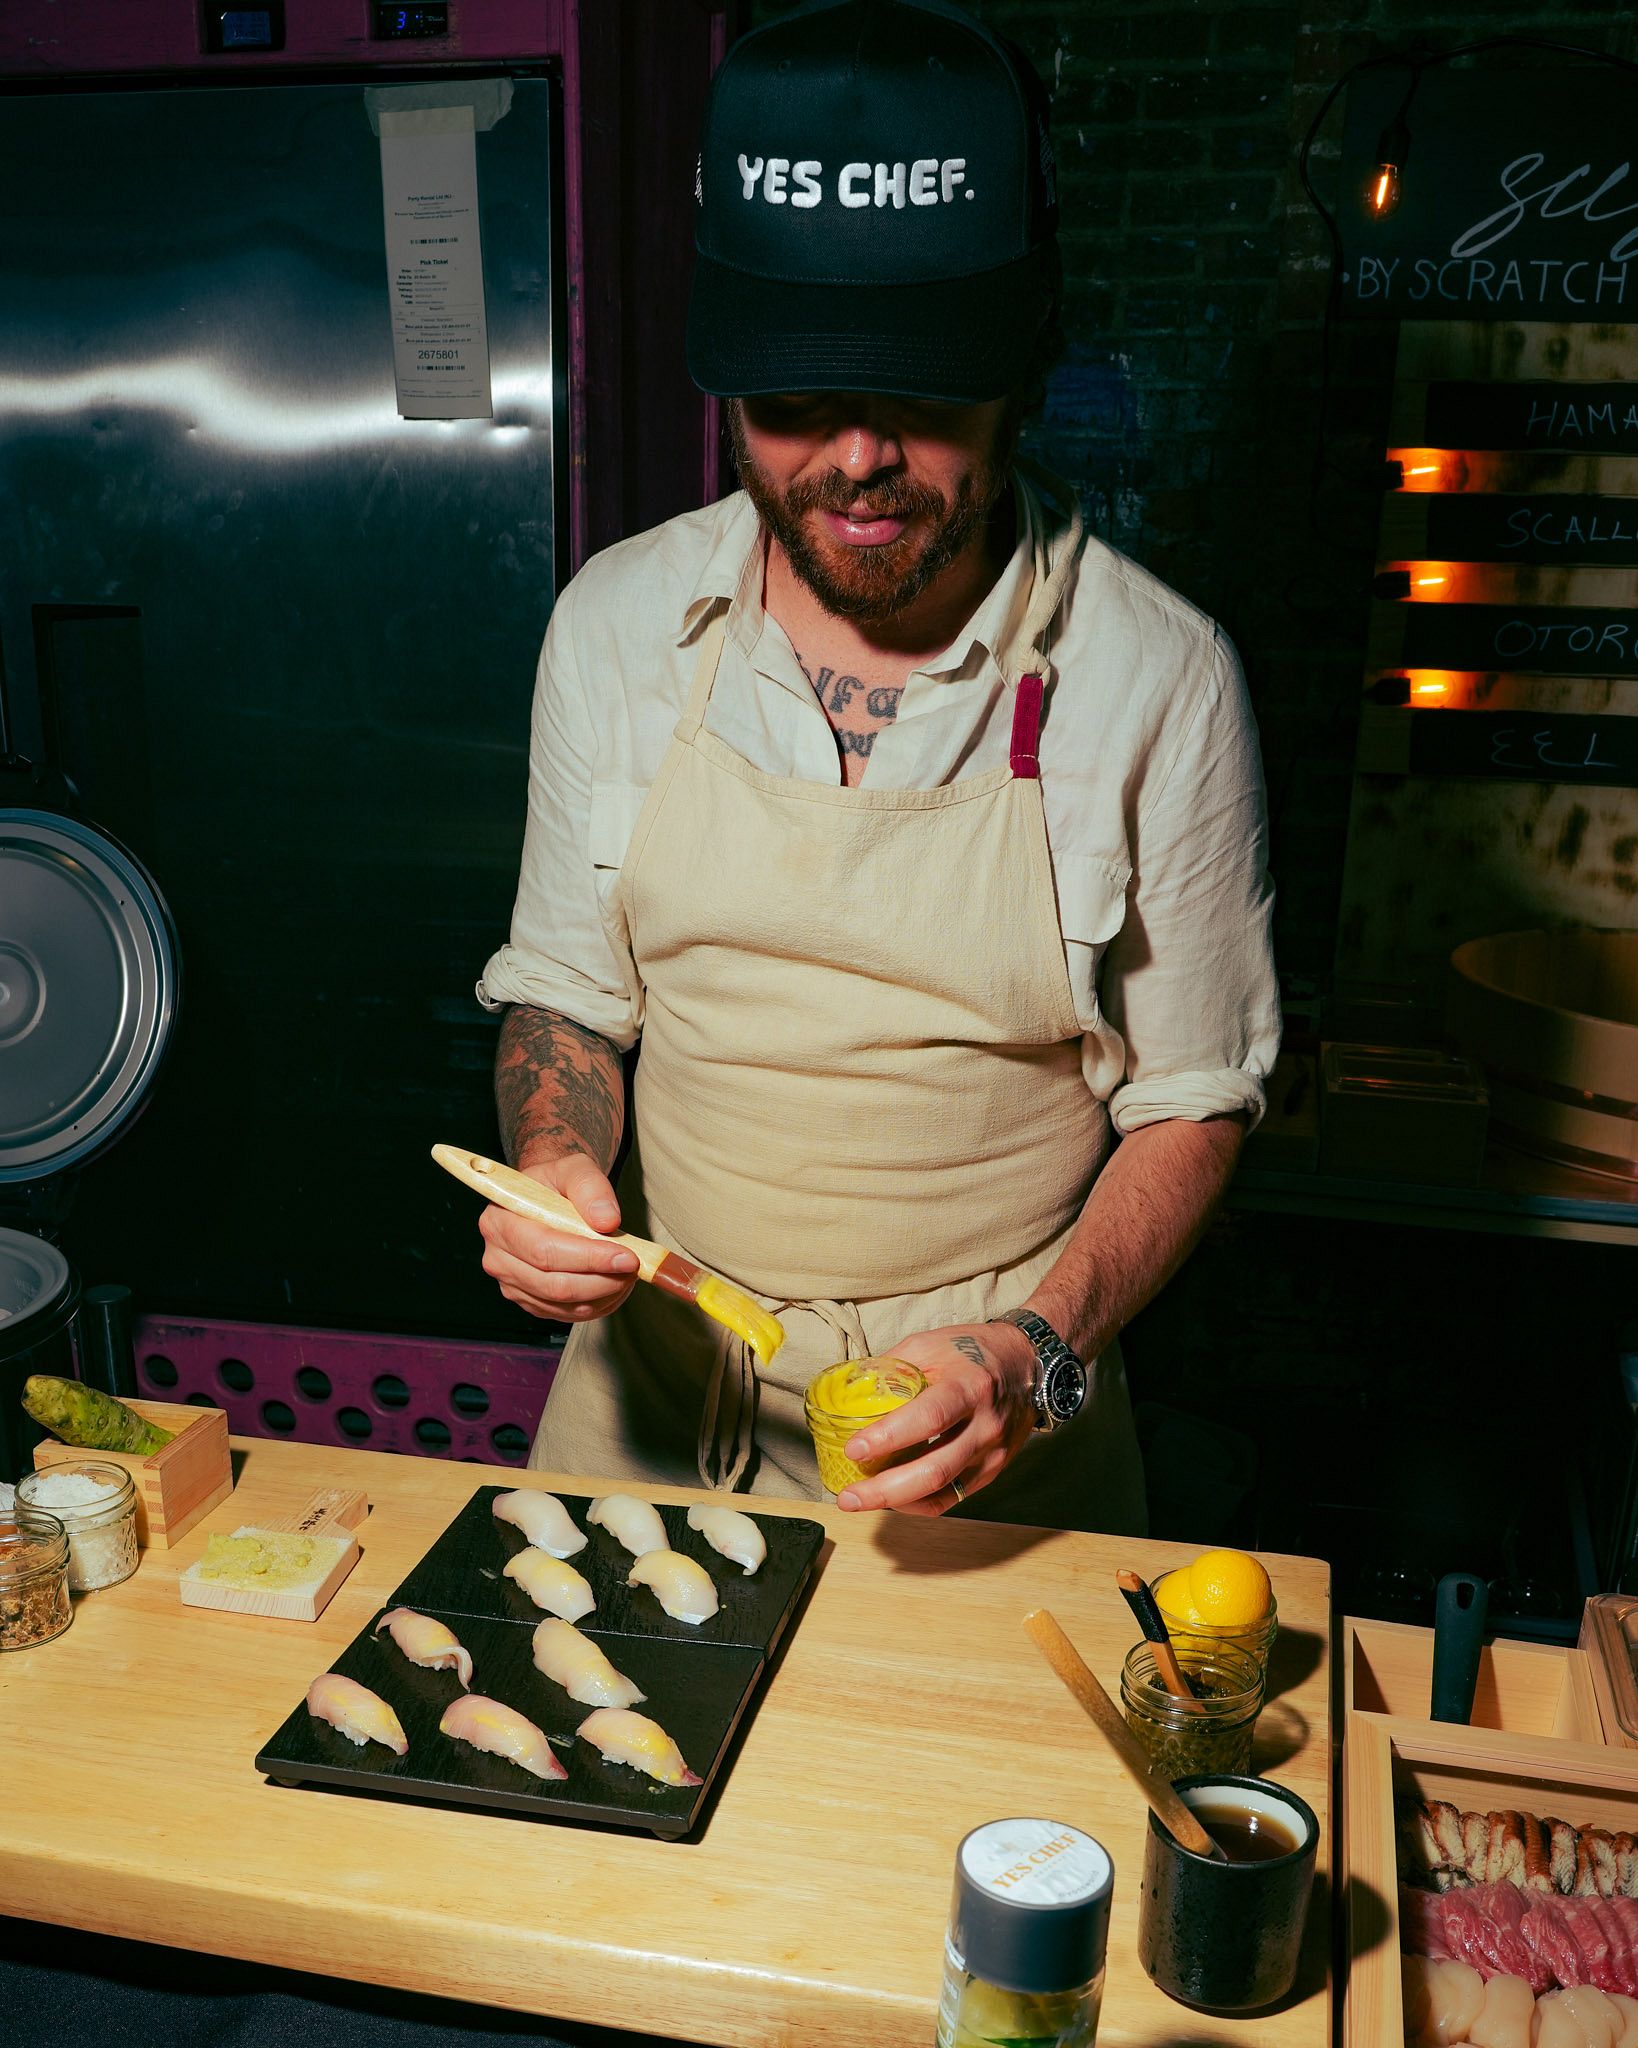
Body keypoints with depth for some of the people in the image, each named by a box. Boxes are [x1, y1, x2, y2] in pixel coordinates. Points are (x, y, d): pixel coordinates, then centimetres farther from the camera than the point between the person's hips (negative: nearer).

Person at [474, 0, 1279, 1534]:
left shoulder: (1157, 680, -15)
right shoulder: (615, 626, -7)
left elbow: (1193, 1101, -6)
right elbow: (567, 988, 4)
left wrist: (1040, 1354, -21)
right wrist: (554, 1173, -16)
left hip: (989, 1411, -2)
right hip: (655, 1365, 3)